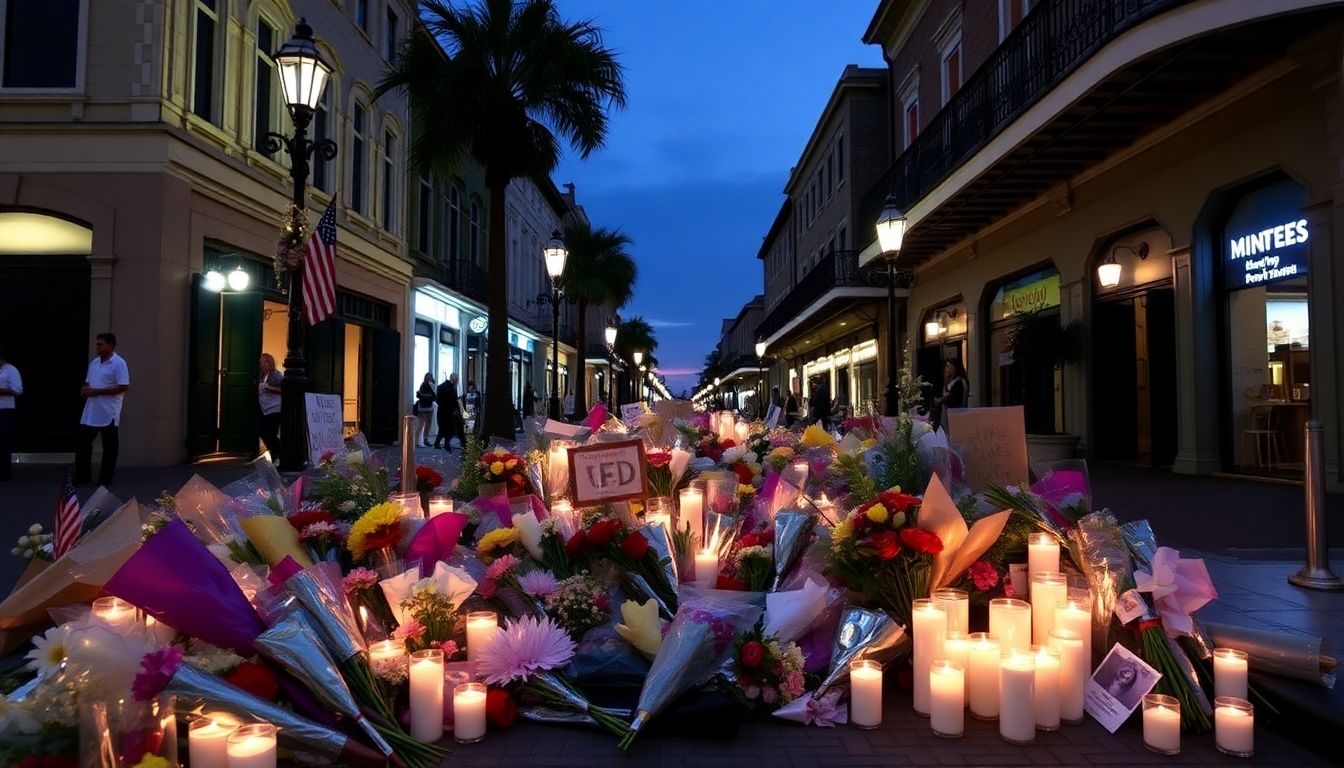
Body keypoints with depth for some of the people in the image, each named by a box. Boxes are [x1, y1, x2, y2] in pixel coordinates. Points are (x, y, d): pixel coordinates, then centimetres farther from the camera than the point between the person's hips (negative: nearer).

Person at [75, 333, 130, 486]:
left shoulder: (119, 363, -11)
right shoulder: (94, 362, 13)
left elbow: (123, 387, -18)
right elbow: (88, 382, 22)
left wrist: (96, 391, -19)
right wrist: (84, 390, -3)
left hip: (108, 414, -8)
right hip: (91, 412, 8)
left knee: (109, 447, 2)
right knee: (81, 441, 9)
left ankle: (105, 479, 10)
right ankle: (83, 477, 18)